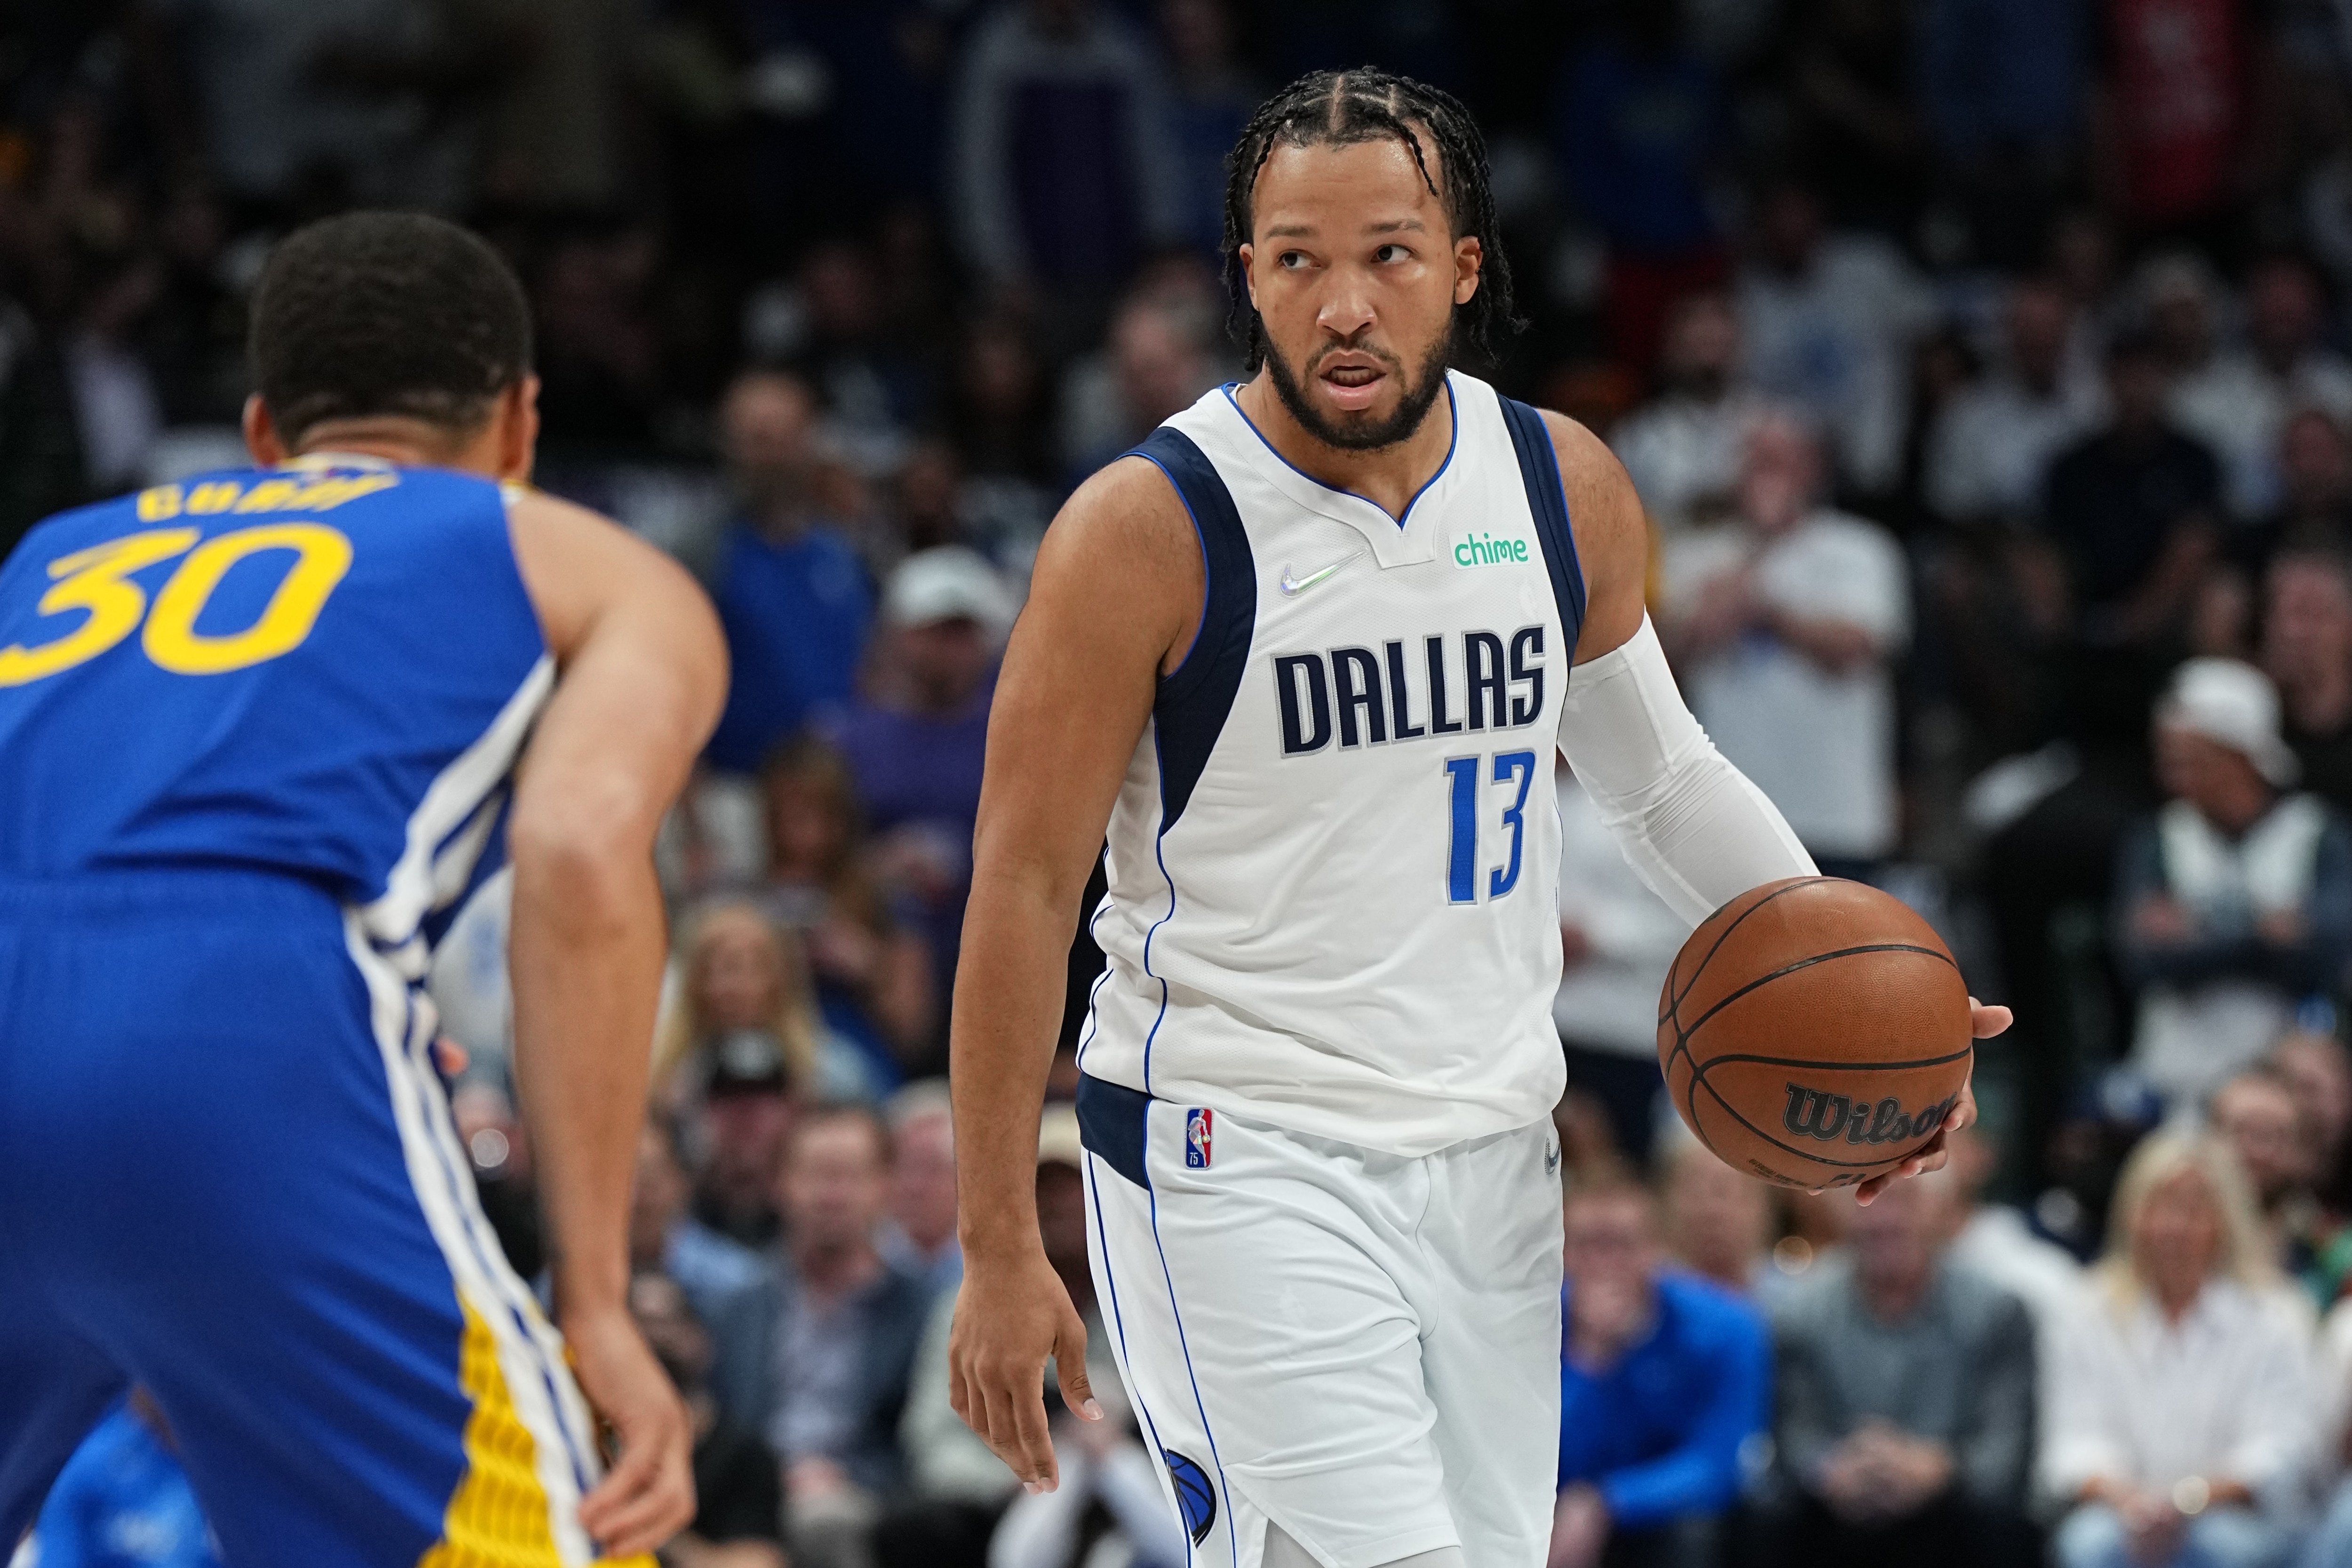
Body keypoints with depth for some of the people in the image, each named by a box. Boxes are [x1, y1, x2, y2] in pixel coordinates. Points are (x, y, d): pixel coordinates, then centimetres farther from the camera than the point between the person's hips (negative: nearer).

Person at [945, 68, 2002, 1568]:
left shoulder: (1569, 490, 4)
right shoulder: (1148, 529, -12)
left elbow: (1664, 773, 20)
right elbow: (1025, 886, -8)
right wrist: (1001, 1250, -9)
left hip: (1492, 1159, 6)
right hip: (1239, 1161, -6)